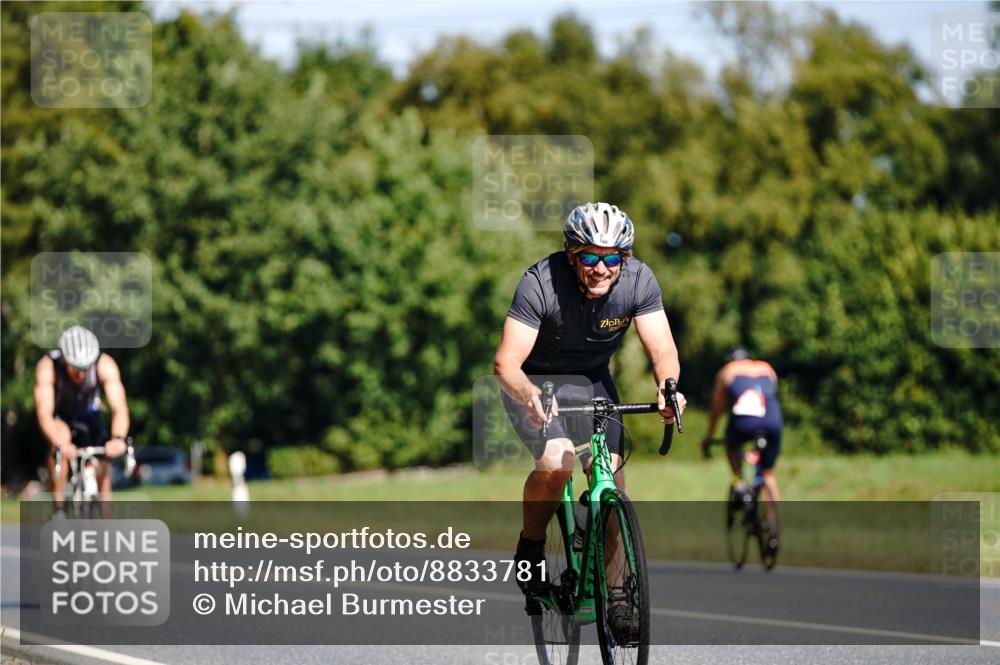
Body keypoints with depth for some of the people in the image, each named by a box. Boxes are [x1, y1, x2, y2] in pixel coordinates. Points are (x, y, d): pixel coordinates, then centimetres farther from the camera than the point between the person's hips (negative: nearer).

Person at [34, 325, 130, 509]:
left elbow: (119, 408, -38)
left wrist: (118, 439, -58)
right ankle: (58, 508, -27)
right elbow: (44, 414, -41)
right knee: (62, 434, -34)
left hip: (88, 417, 2)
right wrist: (59, 444, -59)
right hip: (59, 418, -2)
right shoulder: (47, 367, -34)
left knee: (102, 469, -12)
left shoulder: (105, 365, -30)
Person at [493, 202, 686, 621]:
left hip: (591, 379, 4)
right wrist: (531, 397, -56)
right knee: (556, 462, -28)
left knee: (610, 474, -11)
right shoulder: (541, 283, -31)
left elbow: (662, 350, -24)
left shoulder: (638, 280, -21)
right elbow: (505, 363, -35)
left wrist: (667, 389, -46)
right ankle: (530, 551, -4)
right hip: (533, 381, -4)